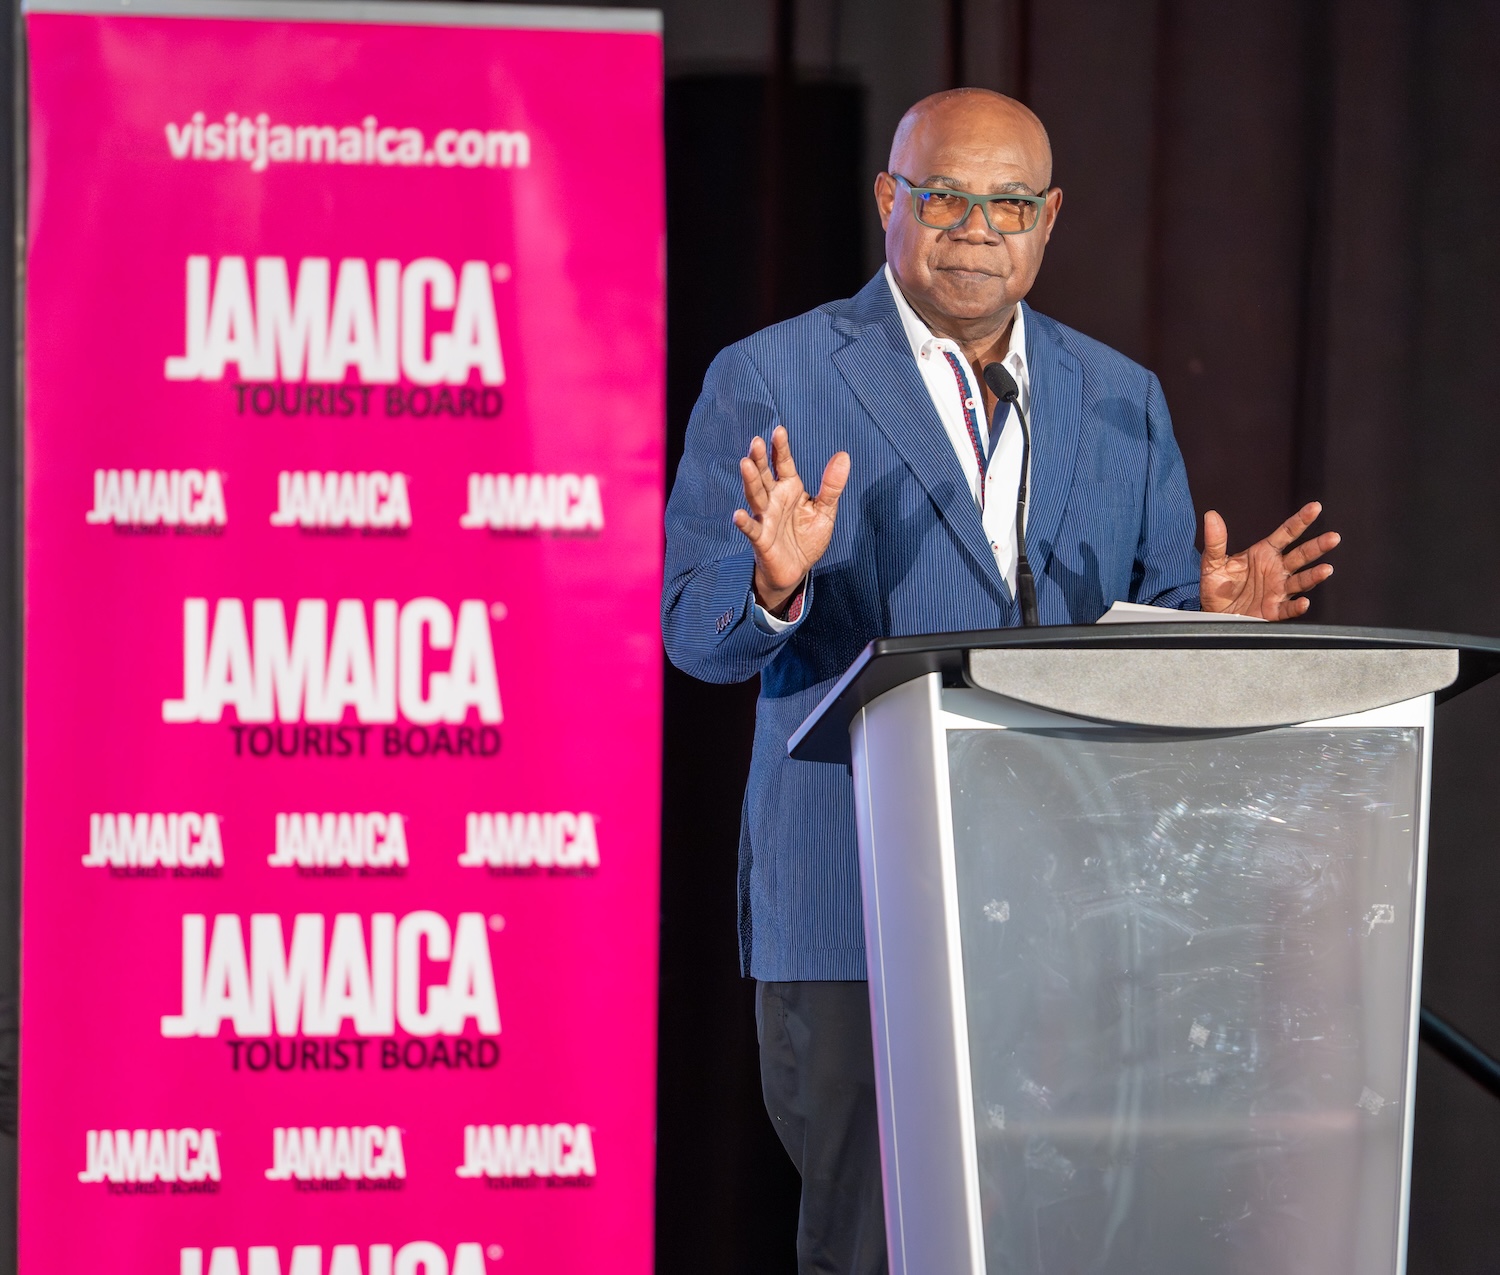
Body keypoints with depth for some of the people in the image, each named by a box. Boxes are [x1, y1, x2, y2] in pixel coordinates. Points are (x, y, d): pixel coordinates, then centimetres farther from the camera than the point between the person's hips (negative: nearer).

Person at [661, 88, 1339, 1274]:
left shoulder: (1121, 399, 15)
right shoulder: (769, 382, 2)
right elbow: (699, 632, -3)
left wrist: (1214, 619, -7)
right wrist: (775, 583, -25)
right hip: (859, 900, -4)